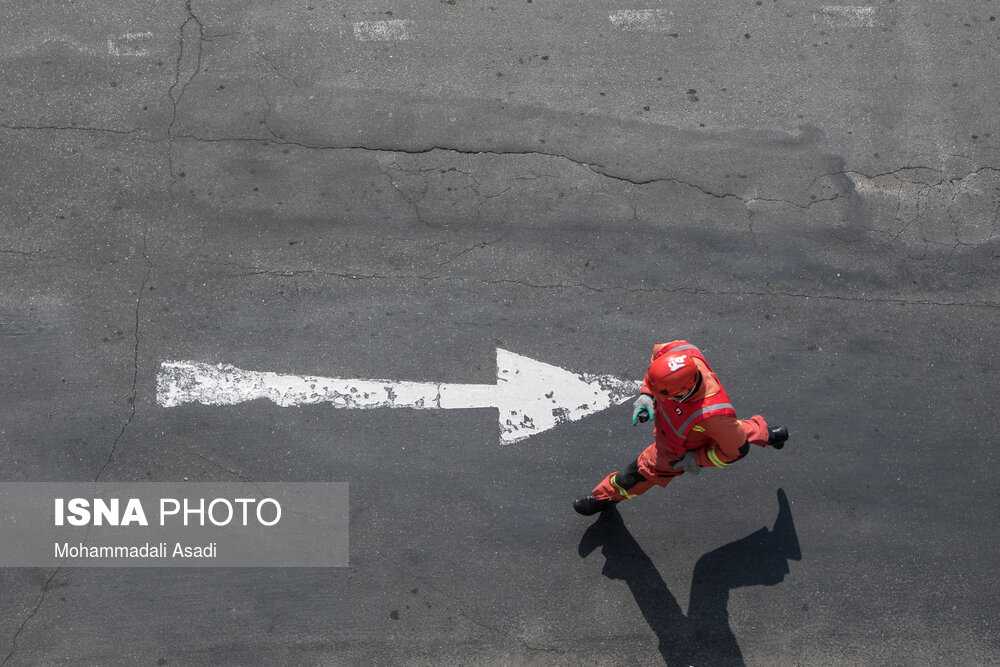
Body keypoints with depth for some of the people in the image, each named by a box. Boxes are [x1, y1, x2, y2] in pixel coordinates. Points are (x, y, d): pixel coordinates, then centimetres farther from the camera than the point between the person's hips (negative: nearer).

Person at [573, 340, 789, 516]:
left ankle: (605, 498, 42)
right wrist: (646, 395, -18)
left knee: (639, 473, 13)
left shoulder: (712, 414, -49)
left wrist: (697, 461, -19)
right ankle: (766, 433, 59)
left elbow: (737, 449, -29)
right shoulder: (679, 351, -36)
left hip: (680, 453, -5)